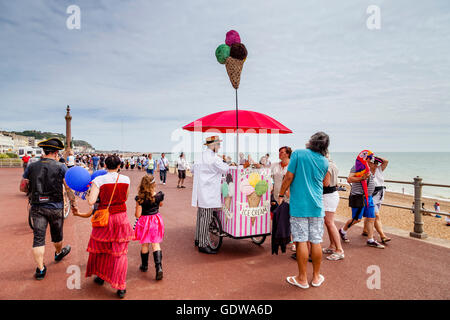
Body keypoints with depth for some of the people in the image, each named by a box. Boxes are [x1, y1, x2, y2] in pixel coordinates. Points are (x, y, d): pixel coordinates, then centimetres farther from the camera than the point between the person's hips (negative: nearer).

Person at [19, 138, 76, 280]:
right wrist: (73, 204, 3)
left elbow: (22, 187, 6)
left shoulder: (32, 166, 1)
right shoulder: (61, 167, -8)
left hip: (37, 208, 2)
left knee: (38, 238, 5)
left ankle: (40, 269, 6)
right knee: (57, 235, 20)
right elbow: (69, 188, -8)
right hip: (55, 207, -1)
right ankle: (58, 253, 46)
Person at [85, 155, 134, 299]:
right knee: (120, 252, 7)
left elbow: (91, 202, -18)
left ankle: (100, 277, 41)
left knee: (101, 248, 22)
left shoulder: (98, 180, -11)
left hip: (104, 218, -1)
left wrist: (89, 193, 2)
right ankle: (120, 287, 9)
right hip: (121, 218, 1)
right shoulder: (126, 179, -4)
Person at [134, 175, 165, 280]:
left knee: (144, 245, 16)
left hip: (144, 222, -1)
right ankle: (159, 267, -4)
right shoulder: (159, 196, -12)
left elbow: (137, 215, -14)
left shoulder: (140, 198, -18)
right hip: (156, 221, 2)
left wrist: (136, 208, 6)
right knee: (156, 244, 8)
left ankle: (144, 266, 34)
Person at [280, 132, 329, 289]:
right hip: (316, 205, 4)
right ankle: (316, 277, 23)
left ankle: (302, 279, 12)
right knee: (316, 241, 10)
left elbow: (289, 177, -8)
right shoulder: (324, 162, 7)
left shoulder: (298, 154, -5)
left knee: (301, 241, 1)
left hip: (299, 204, -3)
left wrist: (281, 195, 1)